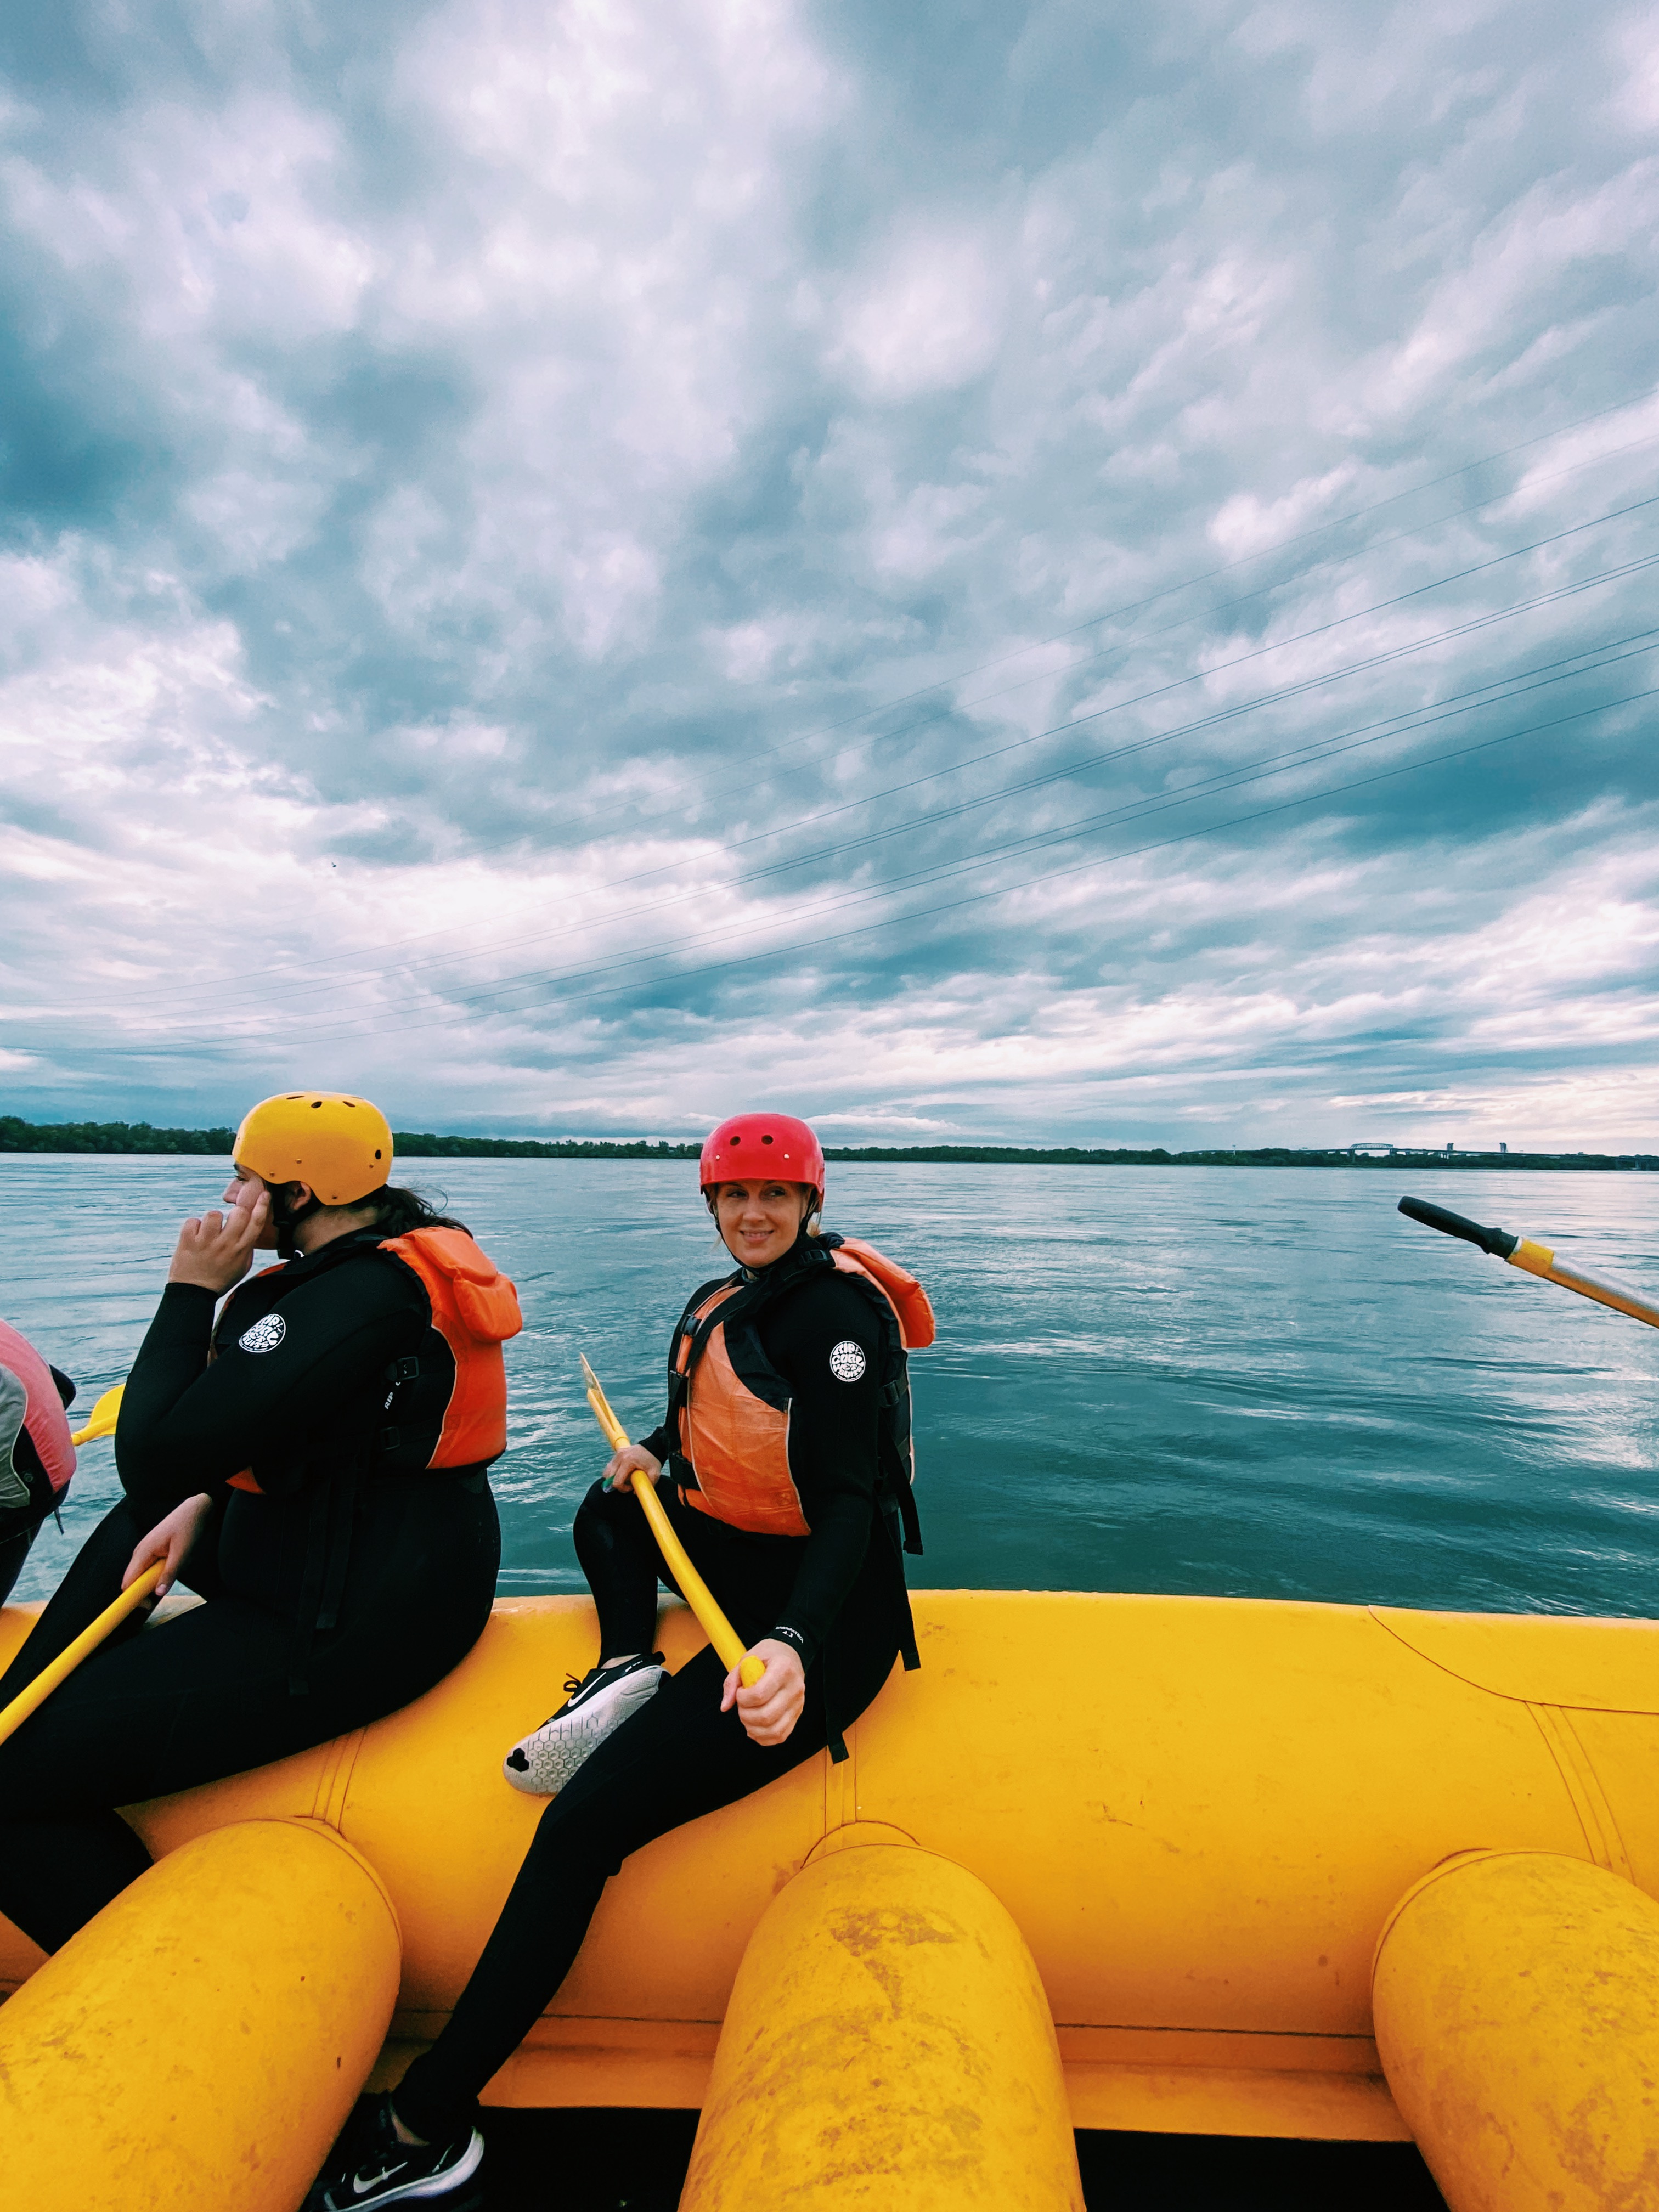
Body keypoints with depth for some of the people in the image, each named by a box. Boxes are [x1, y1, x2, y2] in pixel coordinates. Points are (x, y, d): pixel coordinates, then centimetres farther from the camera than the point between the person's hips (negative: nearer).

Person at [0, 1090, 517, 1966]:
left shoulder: (353, 1296, -26)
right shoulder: (407, 1258, 5)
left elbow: (156, 1465, -24)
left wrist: (192, 1292, -15)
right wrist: (204, 1504, 5)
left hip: (351, 1627, -10)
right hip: (399, 1561, 10)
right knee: (127, 1535, 30)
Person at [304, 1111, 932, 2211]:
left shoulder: (835, 1307, -19)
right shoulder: (727, 1298, 6)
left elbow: (848, 1500, -24)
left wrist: (790, 1646, -37)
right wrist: (656, 1450, 4)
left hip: (823, 1612, -9)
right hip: (738, 1555, 9)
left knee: (585, 1819, -12)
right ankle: (627, 1666, 0)